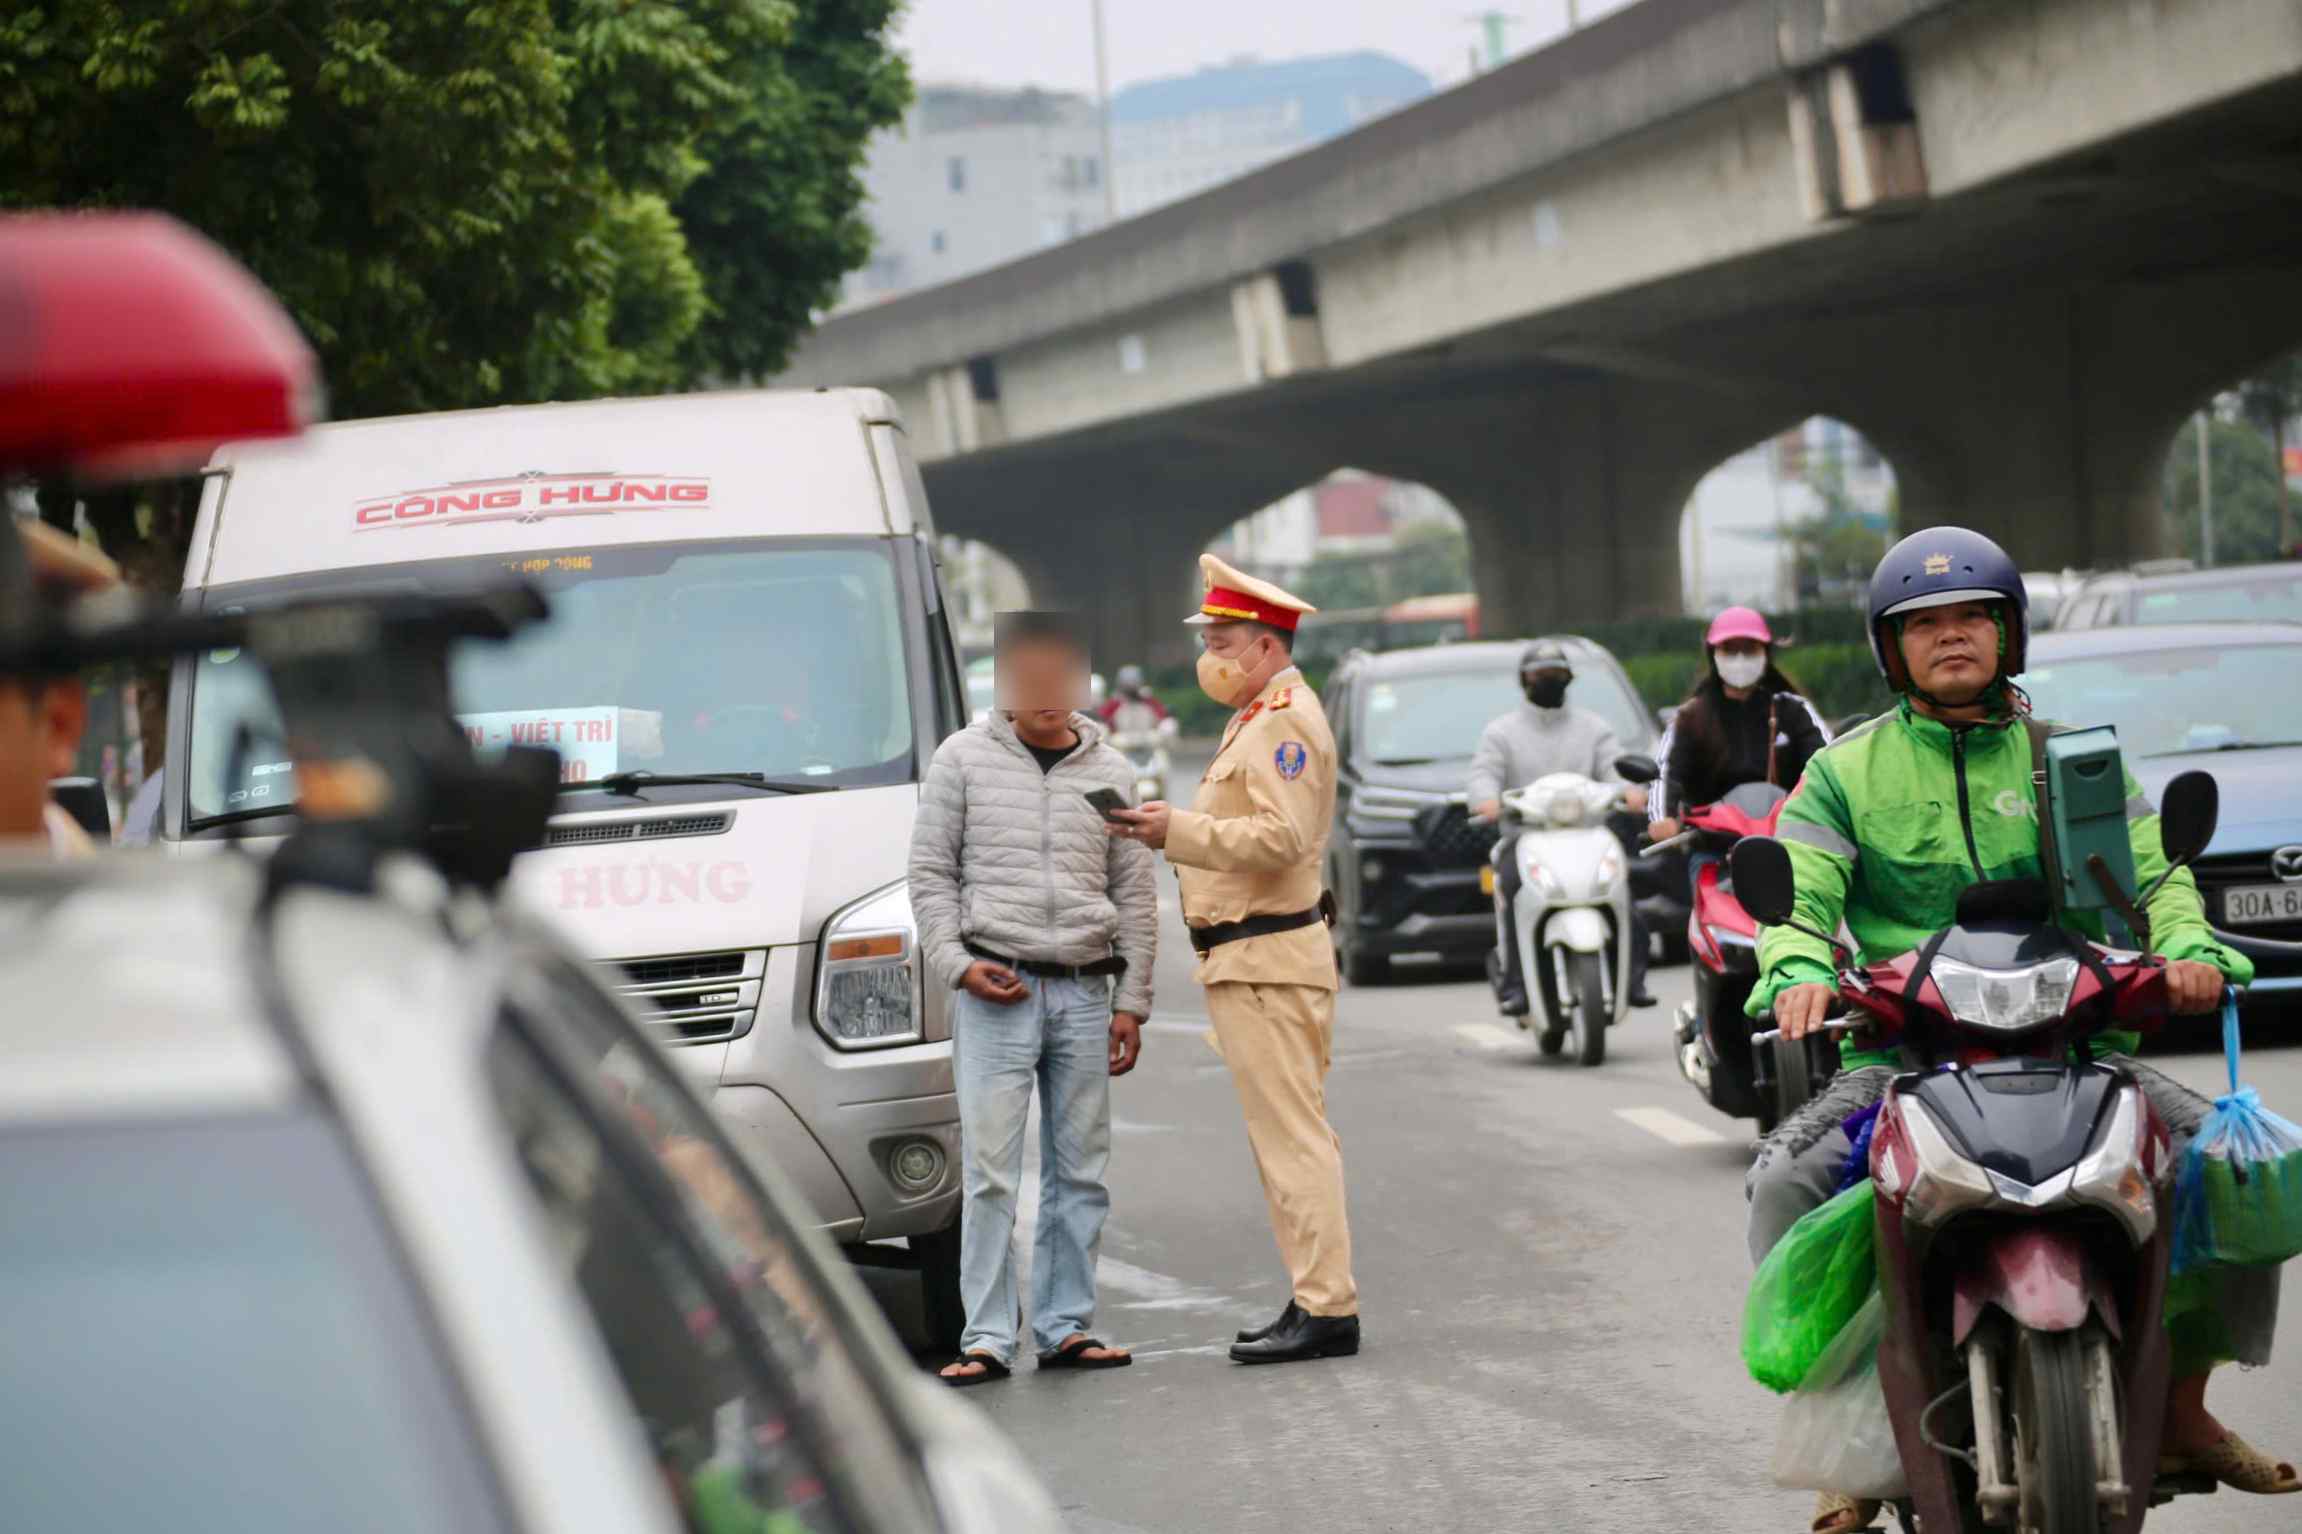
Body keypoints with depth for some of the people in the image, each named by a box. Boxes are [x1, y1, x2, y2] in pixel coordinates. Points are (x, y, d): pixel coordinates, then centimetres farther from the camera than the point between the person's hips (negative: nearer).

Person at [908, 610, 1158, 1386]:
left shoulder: (1110, 773, 10)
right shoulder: (964, 760, 4)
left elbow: (1135, 894, 12)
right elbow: (930, 873, 5)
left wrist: (1132, 1002, 7)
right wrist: (957, 963, -8)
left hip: (1084, 994, 3)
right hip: (994, 992, -3)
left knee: (1080, 1172, 5)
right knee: (990, 1170, -8)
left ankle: (1066, 1326, 12)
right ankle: (987, 1338, -8)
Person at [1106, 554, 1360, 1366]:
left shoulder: (1286, 721, -13)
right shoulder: (1259, 719, 20)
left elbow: (1280, 838, -23)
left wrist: (1181, 831, -23)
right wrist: (1176, 829, 13)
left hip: (1267, 963, -11)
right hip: (1252, 957, 11)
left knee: (1292, 1138, -11)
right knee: (1289, 1137, 12)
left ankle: (1327, 1311, -11)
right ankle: (1318, 1299, 16)